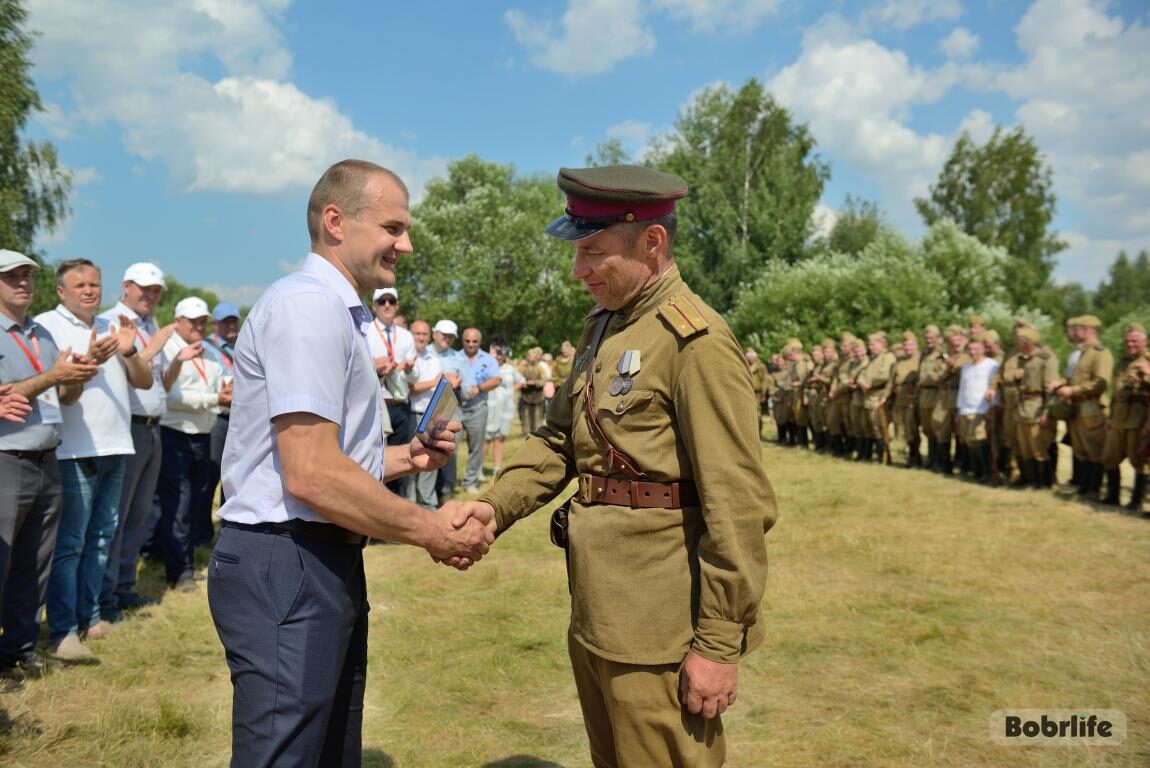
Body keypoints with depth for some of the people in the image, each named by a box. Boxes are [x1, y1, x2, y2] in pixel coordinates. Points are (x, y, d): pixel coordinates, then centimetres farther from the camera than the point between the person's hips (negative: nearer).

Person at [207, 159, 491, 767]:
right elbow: (311, 475, -24)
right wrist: (430, 530, -15)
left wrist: (407, 458, 7)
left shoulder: (339, 312, 18)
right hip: (285, 564, -11)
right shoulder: (309, 304, -15)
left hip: (326, 560, 11)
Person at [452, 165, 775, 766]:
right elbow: (558, 439, 13)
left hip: (658, 627, -8)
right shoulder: (603, 326, 10)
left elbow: (739, 505, -19)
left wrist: (719, 642, -18)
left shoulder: (697, 342, -18)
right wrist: (497, 505, -4)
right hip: (595, 612, 8)